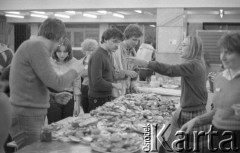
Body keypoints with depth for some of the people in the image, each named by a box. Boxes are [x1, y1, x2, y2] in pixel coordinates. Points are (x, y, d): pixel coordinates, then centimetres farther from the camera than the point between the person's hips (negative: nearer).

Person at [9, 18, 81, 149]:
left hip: (32, 115, 10)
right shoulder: (37, 46, -15)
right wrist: (74, 71, -3)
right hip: (27, 118, -10)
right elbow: (56, 84, -18)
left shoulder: (31, 45, 15)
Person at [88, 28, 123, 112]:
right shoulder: (97, 56, -20)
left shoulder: (109, 54, 11)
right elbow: (97, 82, -25)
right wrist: (112, 85, -13)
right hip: (98, 99, -9)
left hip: (107, 97, 9)